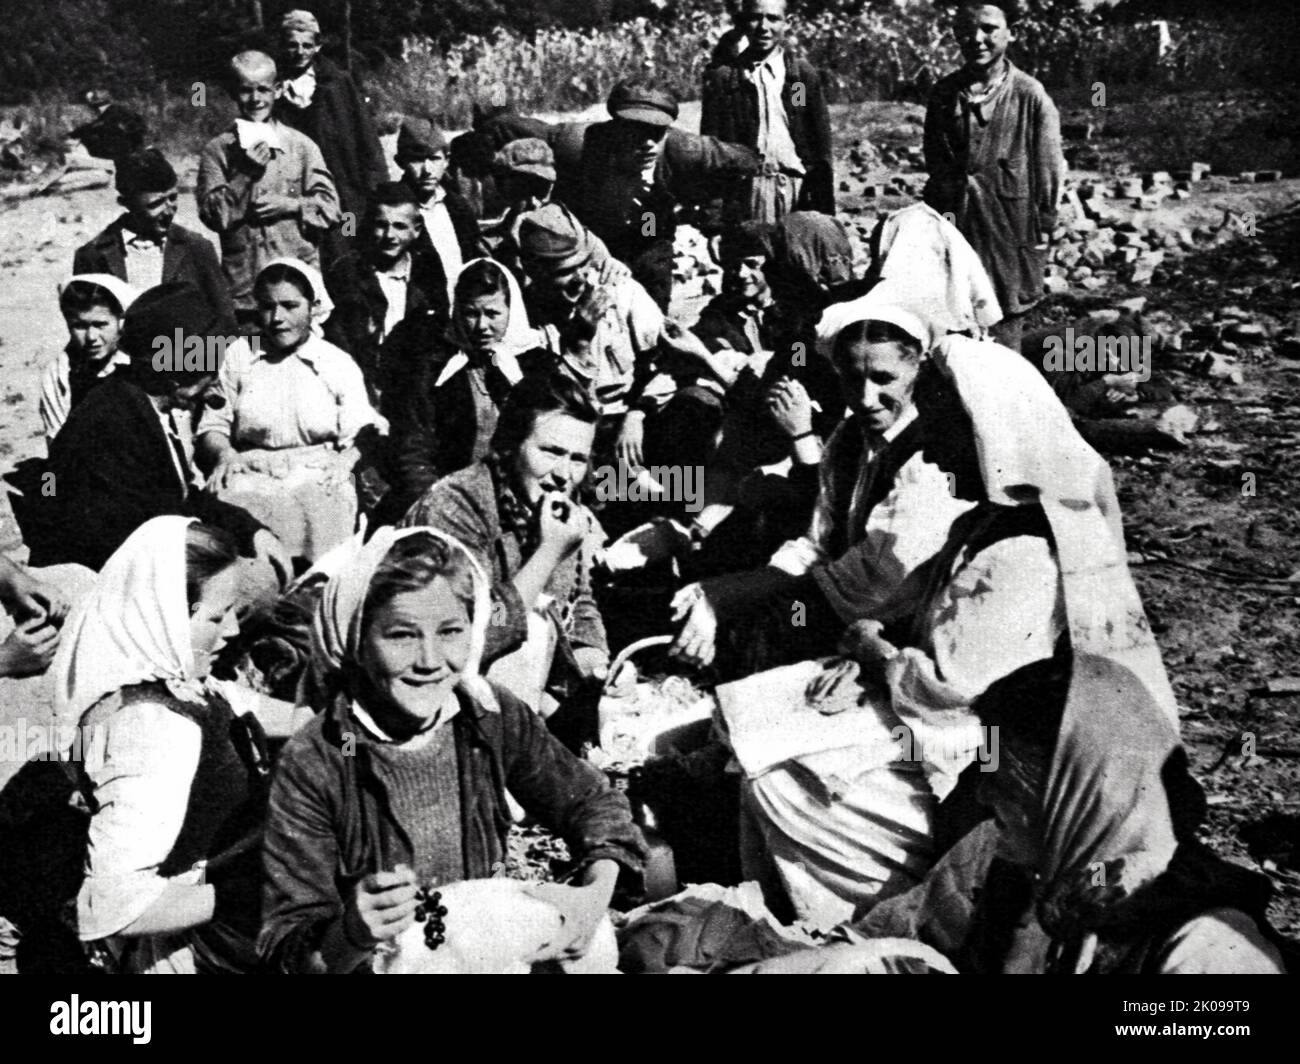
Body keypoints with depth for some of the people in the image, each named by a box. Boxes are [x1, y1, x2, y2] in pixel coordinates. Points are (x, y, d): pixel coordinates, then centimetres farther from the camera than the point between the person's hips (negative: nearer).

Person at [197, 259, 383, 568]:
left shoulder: (340, 365, 11)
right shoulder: (236, 358, 17)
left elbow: (360, 437, 6)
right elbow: (211, 426, 14)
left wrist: (345, 462, -17)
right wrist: (224, 454, -8)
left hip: (317, 474, -1)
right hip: (250, 472, 1)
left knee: (319, 503, -38)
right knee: (227, 498, -35)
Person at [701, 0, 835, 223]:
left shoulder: (805, 73, 8)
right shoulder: (721, 77, 6)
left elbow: (821, 147, 7)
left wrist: (824, 208, 0)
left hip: (797, 188, 1)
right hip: (745, 189, -1)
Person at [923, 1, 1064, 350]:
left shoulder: (1031, 96, -6)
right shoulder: (943, 93, 6)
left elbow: (1049, 169, -2)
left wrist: (1042, 228, -1)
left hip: (1010, 232, -3)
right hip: (953, 233, 4)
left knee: (1002, 341, 2)